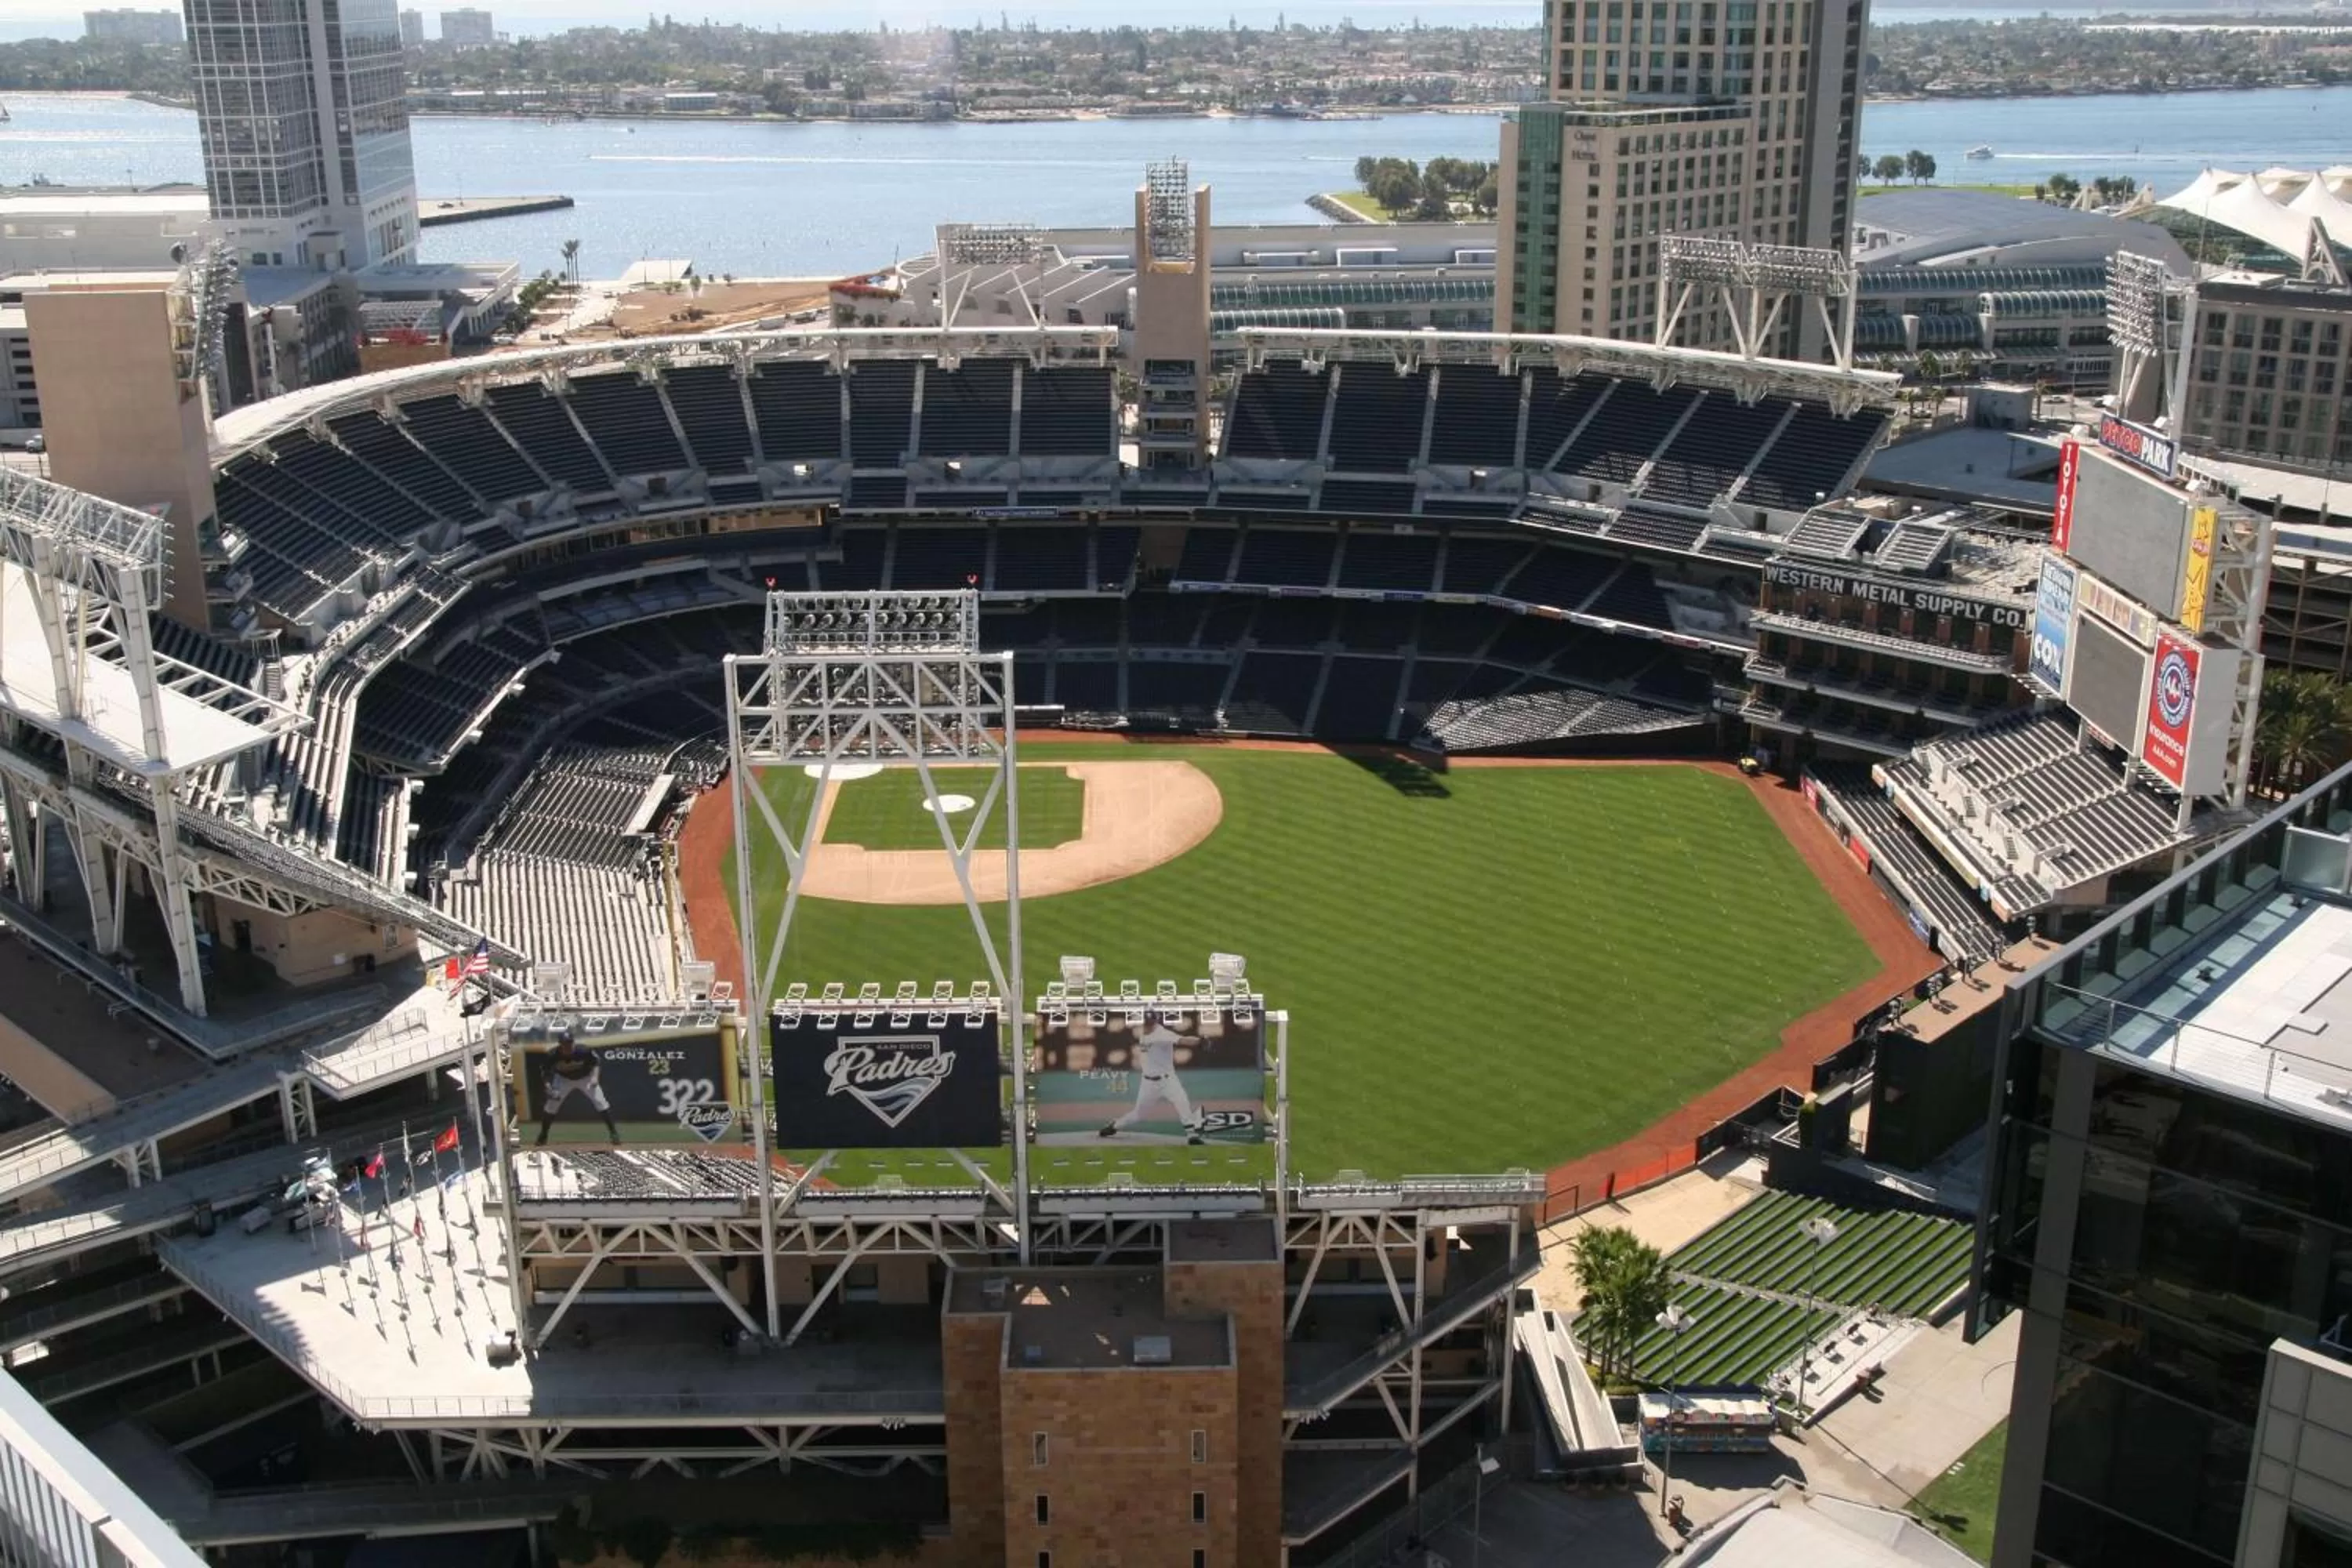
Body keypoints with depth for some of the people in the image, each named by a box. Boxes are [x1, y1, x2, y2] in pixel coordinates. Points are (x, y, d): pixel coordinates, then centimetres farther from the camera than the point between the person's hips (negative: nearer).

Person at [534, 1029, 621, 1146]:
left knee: (601, 1103, -12)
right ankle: (542, 1137, 12)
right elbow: (547, 1070, -9)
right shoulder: (553, 1055, -28)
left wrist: (594, 1077, -28)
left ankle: (614, 1132, -2)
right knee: (550, 1105, -5)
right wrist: (549, 1085, -22)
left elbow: (596, 1063, -15)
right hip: (564, 1080, 1)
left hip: (585, 1078, -1)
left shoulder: (584, 1051, -32)